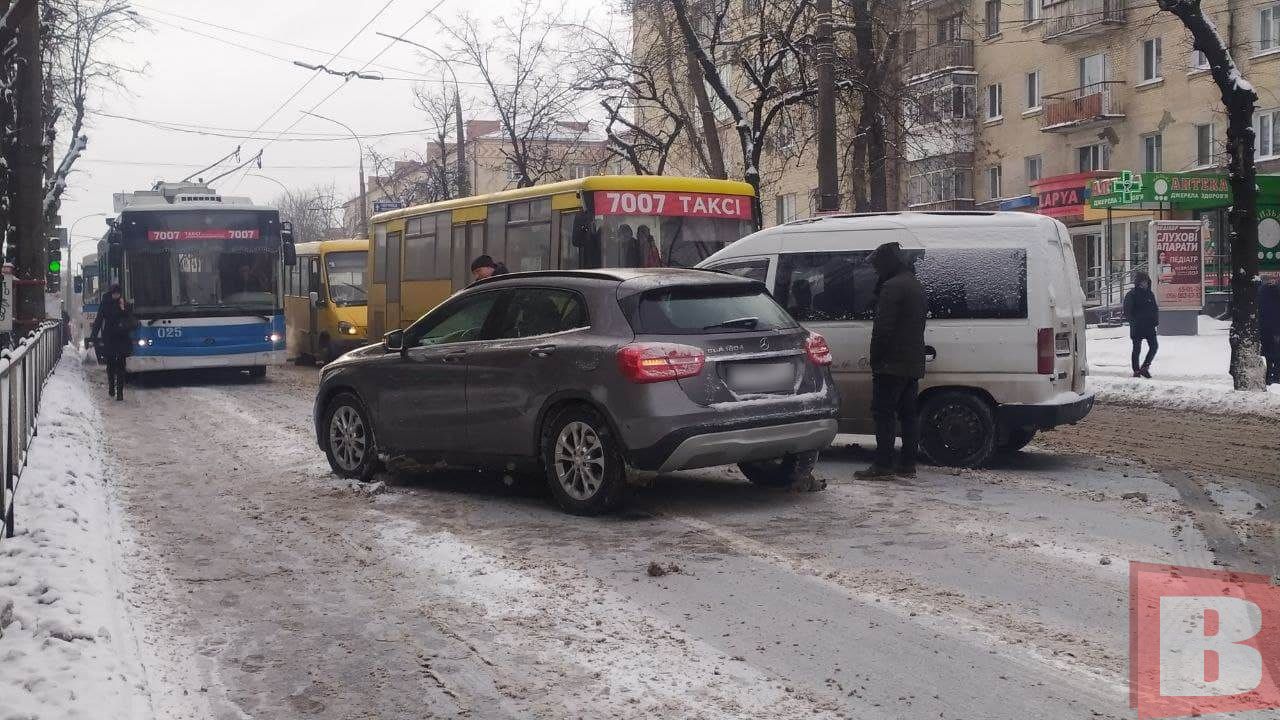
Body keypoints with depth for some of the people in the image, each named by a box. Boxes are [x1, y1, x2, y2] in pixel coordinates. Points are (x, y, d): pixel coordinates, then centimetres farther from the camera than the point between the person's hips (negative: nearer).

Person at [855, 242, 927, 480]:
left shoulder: (892, 287, -14)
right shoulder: (916, 286, 19)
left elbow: (883, 327, -18)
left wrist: (875, 359, -11)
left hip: (892, 363, -9)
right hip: (914, 364, 9)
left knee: (883, 413, -7)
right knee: (908, 413, 10)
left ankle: (883, 465, -9)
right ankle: (907, 465, 11)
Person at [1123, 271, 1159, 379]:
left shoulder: (1150, 294, 12)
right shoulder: (1131, 295, -6)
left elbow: (1155, 309, 18)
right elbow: (1127, 312, -8)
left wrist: (1156, 321, 7)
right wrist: (1133, 322, -18)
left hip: (1149, 325, 5)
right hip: (1137, 327, -5)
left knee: (1154, 345, -4)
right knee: (1137, 349, 2)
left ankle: (1144, 367, 5)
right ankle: (1136, 371, 10)